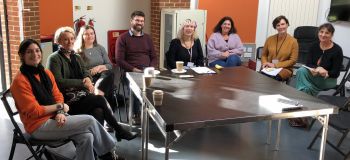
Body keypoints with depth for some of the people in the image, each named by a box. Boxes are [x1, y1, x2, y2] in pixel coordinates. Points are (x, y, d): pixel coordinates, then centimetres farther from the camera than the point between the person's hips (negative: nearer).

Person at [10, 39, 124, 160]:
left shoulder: (46, 73, 8)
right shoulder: (20, 81, -14)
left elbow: (58, 96, 9)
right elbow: (34, 111, -17)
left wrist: (60, 113, -11)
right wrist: (60, 107, -10)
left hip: (54, 118, 7)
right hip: (39, 126, -7)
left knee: (86, 137, -20)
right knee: (90, 121, -16)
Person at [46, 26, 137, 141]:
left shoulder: (77, 57, 20)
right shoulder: (54, 59, -2)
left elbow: (86, 73, 11)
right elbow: (59, 82, -13)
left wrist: (87, 79, -14)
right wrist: (82, 82, -14)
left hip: (81, 94, 6)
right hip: (68, 100, -6)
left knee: (98, 111, -26)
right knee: (100, 99, -23)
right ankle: (119, 131, -8)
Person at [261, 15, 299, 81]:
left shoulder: (293, 41, -1)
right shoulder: (270, 39, 8)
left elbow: (293, 61, -3)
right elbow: (264, 55, 17)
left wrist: (275, 65, -11)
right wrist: (265, 63, -6)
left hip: (285, 69, -2)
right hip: (269, 67, 2)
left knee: (274, 77, -36)